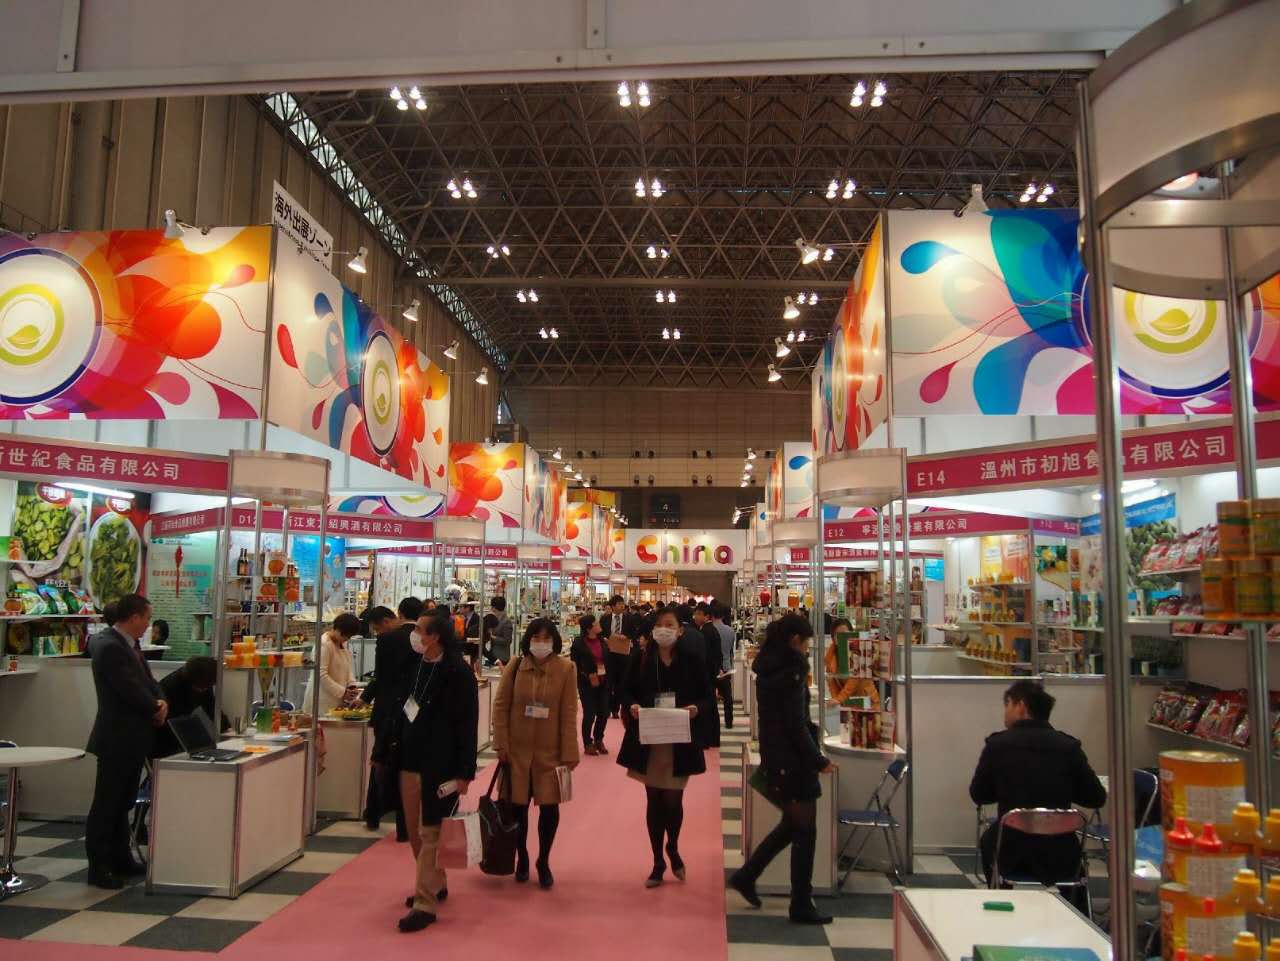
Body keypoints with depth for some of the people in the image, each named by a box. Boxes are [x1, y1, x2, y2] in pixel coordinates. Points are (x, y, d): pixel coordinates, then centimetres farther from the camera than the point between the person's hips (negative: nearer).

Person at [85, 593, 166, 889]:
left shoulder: (129, 644, 10)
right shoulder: (109, 646, -21)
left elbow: (147, 680, 12)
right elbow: (131, 690, -24)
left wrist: (160, 702, -7)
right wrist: (157, 709, -8)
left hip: (132, 738, 10)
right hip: (116, 739, -9)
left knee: (123, 803, 17)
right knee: (106, 805, 1)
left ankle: (120, 859, 27)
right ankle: (99, 867, 10)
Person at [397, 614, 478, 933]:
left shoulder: (458, 672, -14)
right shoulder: (414, 667, 7)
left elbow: (467, 724, -14)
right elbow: (400, 709, 13)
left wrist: (464, 771, -15)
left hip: (440, 763, -7)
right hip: (411, 759, 7)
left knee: (430, 831, -2)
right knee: (415, 829, 16)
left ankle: (426, 902, 7)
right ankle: (435, 884, 34)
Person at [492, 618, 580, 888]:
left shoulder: (565, 669, -6)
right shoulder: (515, 666, -3)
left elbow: (569, 713, -5)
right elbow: (501, 706, 1)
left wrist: (569, 752, -7)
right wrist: (501, 744, -5)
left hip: (549, 751, -1)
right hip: (517, 749, 1)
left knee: (549, 807, 3)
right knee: (518, 805, 9)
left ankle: (544, 861, 25)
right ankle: (521, 858, 31)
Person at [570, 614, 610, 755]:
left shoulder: (602, 641, 4)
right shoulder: (579, 643, -9)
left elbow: (608, 660, 8)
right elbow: (574, 664, -6)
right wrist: (587, 675, -12)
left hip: (603, 682, 4)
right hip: (587, 684, -4)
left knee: (604, 712, 4)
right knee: (589, 713, -2)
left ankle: (598, 740, 26)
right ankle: (588, 744, 17)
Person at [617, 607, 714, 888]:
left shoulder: (691, 660, -3)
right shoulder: (640, 658, -1)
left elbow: (708, 698, 2)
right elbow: (626, 691, 7)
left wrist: (696, 708, -19)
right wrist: (632, 705, -14)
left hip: (680, 742, -1)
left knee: (673, 801, 1)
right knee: (654, 801, 9)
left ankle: (673, 848, 33)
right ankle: (658, 862, 26)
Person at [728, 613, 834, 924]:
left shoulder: (767, 669, 8)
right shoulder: (791, 672, -18)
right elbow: (796, 725, -19)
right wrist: (819, 760, -12)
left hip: (774, 758, 9)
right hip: (793, 762, -9)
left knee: (791, 824, 21)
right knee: (804, 831, 3)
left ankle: (746, 875, 25)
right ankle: (801, 905, 12)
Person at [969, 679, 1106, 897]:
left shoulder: (997, 744, -9)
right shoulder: (1069, 746, -6)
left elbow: (979, 796, 2)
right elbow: (1097, 798, 3)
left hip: (1011, 857, -1)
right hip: (1060, 858, 1)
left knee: (989, 839, 32)